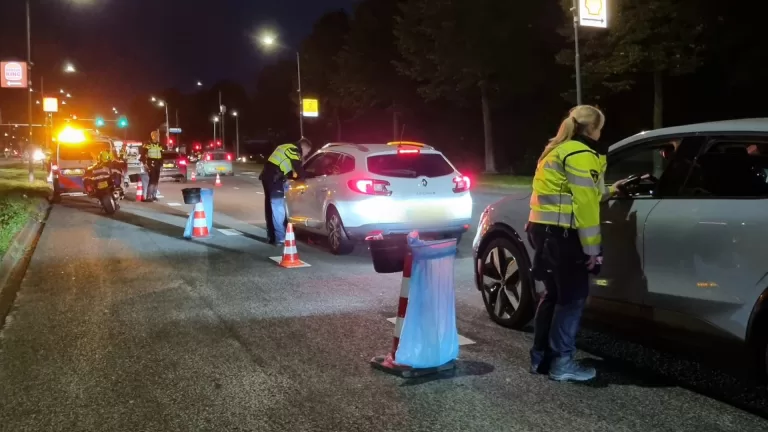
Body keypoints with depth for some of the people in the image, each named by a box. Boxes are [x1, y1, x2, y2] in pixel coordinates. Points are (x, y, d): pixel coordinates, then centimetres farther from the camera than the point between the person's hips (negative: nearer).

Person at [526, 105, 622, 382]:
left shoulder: (559, 150, 19)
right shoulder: (581, 155, -11)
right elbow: (585, 206, -17)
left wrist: (607, 192, 28)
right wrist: (592, 249, -15)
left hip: (543, 228, 10)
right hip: (559, 233, -10)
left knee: (554, 294, 16)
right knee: (573, 297, -1)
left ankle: (541, 357, 22)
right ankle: (561, 363, 3)